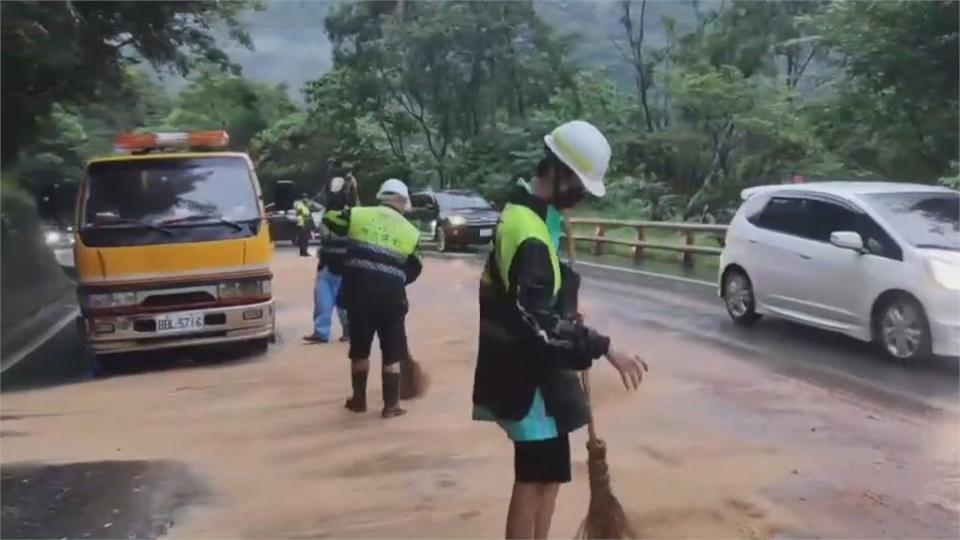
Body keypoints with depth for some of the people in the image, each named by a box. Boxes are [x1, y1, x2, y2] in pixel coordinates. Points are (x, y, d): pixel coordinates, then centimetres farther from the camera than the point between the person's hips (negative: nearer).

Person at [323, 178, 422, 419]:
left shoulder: (357, 215, 3)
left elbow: (329, 219, 17)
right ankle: (391, 405, 12)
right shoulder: (411, 232, 4)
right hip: (391, 297, -1)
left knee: (359, 350, 16)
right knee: (392, 354, 11)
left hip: (358, 293, 1)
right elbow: (413, 270, 10)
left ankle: (359, 400, 26)